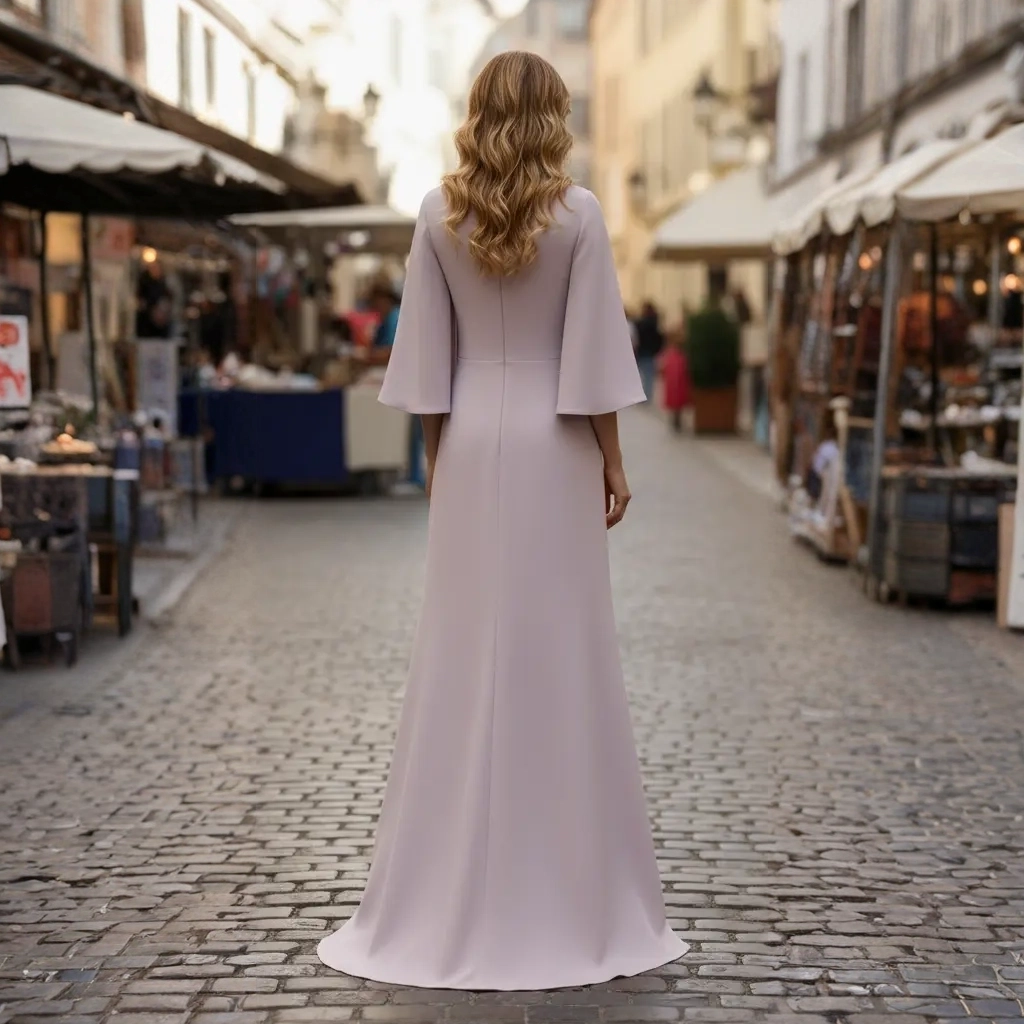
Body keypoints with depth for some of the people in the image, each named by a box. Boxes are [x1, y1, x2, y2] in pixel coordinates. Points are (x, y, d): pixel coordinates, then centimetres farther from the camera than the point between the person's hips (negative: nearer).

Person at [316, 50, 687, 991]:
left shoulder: (440, 214, 1)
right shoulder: (577, 212, -7)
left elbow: (428, 350, 3)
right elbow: (593, 351, -8)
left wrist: (435, 451, 11)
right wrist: (612, 460, -1)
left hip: (471, 442, 2)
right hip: (552, 446, -2)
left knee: (463, 653, 7)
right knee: (560, 654, 3)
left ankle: (447, 901, 14)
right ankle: (572, 892, 11)